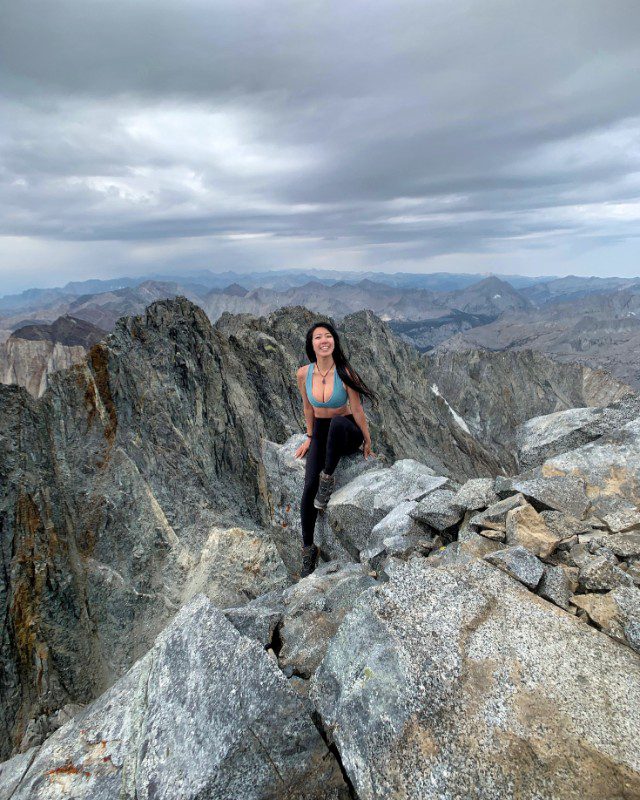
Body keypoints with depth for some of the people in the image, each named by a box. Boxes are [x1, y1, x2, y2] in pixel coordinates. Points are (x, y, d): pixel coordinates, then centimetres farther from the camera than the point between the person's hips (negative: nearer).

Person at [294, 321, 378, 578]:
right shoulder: (303, 374, -10)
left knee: (338, 422, -41)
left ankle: (328, 478, -21)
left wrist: (367, 441, -3)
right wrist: (309, 437, 12)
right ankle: (308, 550, -1)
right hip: (321, 433, 3)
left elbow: (357, 410, -12)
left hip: (347, 432, -3)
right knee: (309, 487, -16)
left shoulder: (345, 373, -20)